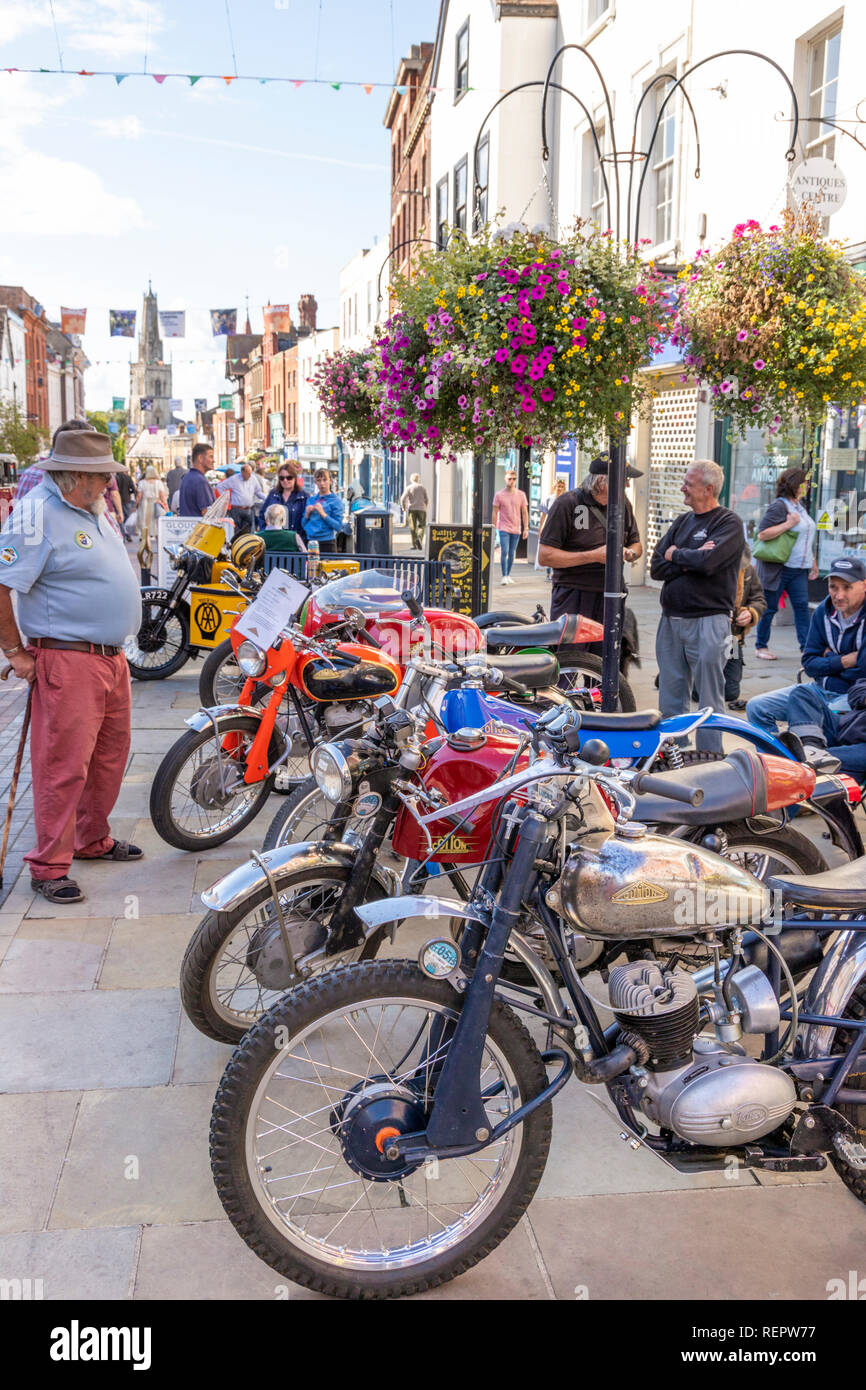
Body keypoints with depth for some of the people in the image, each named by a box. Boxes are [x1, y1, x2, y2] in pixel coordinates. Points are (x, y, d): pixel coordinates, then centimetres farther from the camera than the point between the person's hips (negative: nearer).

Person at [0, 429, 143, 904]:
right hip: (68, 661, -9)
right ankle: (49, 866, 6)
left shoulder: (91, 509, 13)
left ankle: (93, 840, 34)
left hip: (111, 656, 9)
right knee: (64, 765, -5)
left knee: (110, 754, 18)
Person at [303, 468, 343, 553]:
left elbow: (338, 527, -10)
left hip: (327, 542, -4)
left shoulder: (336, 501, -1)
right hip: (310, 542, 4)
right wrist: (307, 514, -2)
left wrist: (323, 514, -16)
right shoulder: (311, 500, 13)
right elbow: (304, 525, 17)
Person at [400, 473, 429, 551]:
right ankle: (419, 538, -15)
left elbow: (402, 499, -9)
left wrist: (404, 508, 5)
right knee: (422, 526, 11)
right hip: (421, 509, 1)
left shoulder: (408, 488, 1)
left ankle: (414, 545, -6)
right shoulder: (422, 487, 6)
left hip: (412, 509, -1)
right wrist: (425, 508, 18)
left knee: (413, 527, 3)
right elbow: (427, 500, 3)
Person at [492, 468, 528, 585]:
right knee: (504, 552, -11)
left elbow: (525, 513, 7)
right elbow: (495, 512, 4)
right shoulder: (499, 495, 0)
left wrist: (526, 528, 2)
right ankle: (504, 576, -7)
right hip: (504, 528, -2)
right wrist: (494, 527, 1)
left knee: (512, 553, 9)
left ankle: (508, 575, 20)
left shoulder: (521, 495, 5)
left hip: (516, 529, 3)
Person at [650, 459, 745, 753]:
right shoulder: (683, 521, 16)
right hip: (671, 619, 7)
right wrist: (691, 560, -9)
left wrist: (674, 555, -3)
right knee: (671, 697, 11)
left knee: (708, 699, -2)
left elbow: (707, 560, -21)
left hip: (707, 621, -6)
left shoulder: (729, 523, -4)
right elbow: (656, 567, 6)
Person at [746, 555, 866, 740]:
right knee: (756, 707, -3)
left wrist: (830, 660, -7)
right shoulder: (823, 611, 7)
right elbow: (809, 664, 7)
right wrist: (845, 661, -7)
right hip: (822, 689, 7)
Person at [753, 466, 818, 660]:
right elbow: (762, 535, -20)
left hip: (799, 568, 8)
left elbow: (807, 539, 25)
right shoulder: (779, 506, -11)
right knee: (769, 607, 1)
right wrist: (789, 523, -20)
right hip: (778, 568, -8)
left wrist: (813, 563, 23)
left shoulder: (800, 506, 16)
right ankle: (761, 646, 12)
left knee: (801, 605, -1)